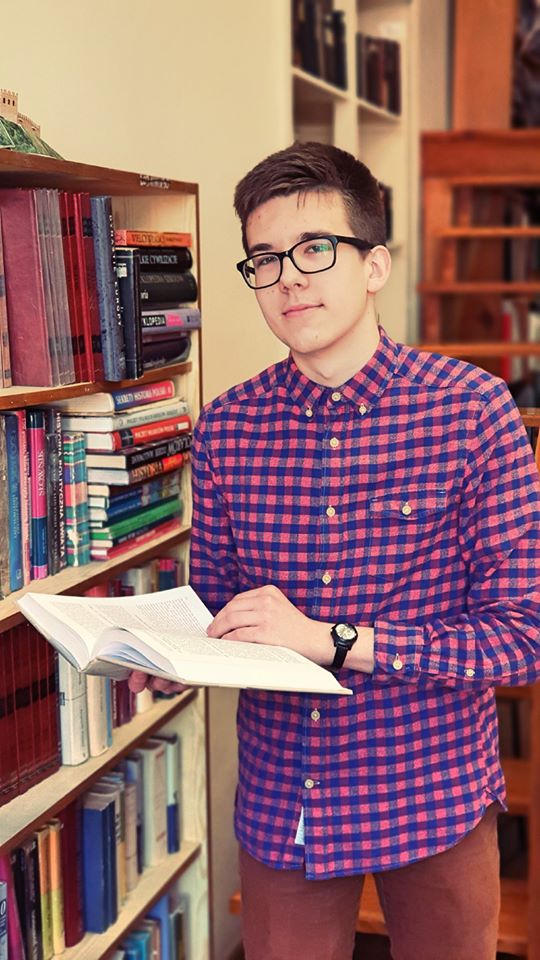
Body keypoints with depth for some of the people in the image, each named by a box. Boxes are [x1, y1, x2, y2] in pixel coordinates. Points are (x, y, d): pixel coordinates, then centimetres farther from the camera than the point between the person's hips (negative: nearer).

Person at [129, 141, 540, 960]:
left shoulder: (474, 411, -14)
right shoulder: (225, 429, -4)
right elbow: (216, 601, 7)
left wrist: (336, 639, -24)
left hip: (433, 795, -2)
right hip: (279, 804, 2)